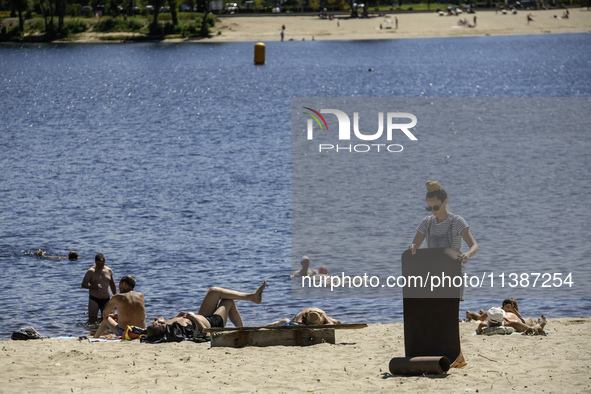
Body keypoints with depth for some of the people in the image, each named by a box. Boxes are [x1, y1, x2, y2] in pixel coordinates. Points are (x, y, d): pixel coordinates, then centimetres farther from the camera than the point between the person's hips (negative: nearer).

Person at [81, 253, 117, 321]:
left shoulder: (109, 270, 9)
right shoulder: (91, 271, -5)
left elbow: (112, 285, 19)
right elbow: (83, 284, -9)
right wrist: (94, 286, -24)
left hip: (106, 299, 4)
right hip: (94, 299, -4)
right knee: (92, 320, -10)